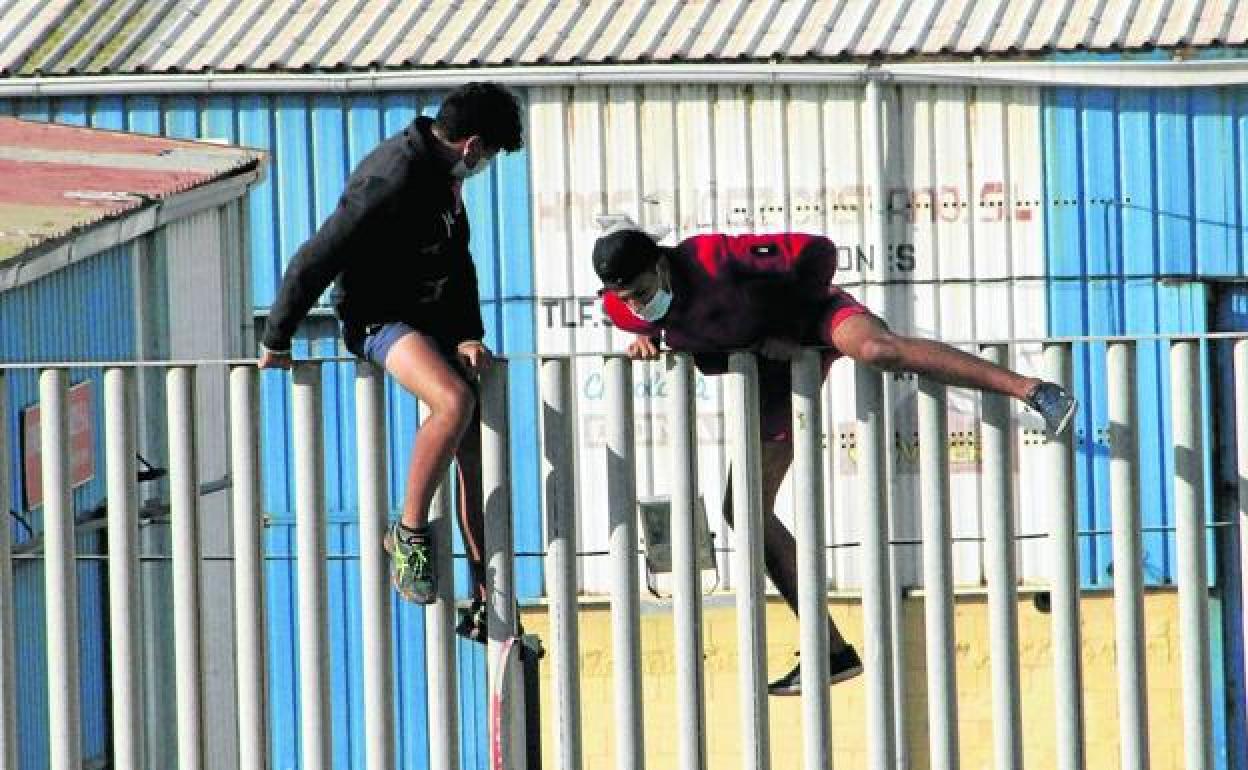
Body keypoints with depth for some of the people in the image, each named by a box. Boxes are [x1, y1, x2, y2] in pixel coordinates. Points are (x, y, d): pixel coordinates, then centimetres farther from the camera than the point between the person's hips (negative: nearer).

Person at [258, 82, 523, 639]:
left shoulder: (444, 175, 8)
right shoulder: (393, 179, -22)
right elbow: (316, 259, -21)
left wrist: (468, 336, 2)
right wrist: (277, 342, -14)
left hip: (433, 320, 9)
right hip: (381, 320, -9)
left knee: (477, 450, 3)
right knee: (455, 401, -34)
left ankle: (486, 604, 8)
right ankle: (409, 532, -16)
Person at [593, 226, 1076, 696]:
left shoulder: (716, 259, -32)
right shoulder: (625, 307, -13)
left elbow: (816, 251, -27)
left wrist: (792, 335, -19)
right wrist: (645, 338, -9)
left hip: (813, 316, -7)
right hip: (776, 375, 7)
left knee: (877, 350, -41)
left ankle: (1032, 389, -42)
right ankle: (832, 652, 9)